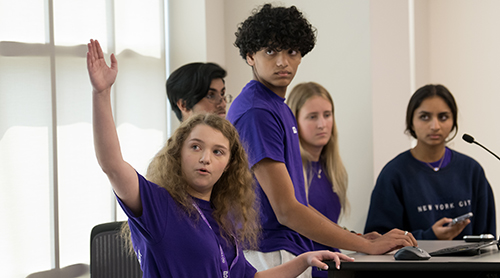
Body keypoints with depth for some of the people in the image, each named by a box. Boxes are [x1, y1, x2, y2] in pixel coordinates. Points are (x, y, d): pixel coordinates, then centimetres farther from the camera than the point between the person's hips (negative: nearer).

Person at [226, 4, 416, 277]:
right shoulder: (256, 113, -14)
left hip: (293, 253, 9)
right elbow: (286, 211, -18)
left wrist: (355, 237, 11)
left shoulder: (280, 109, 17)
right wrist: (369, 246, -15)